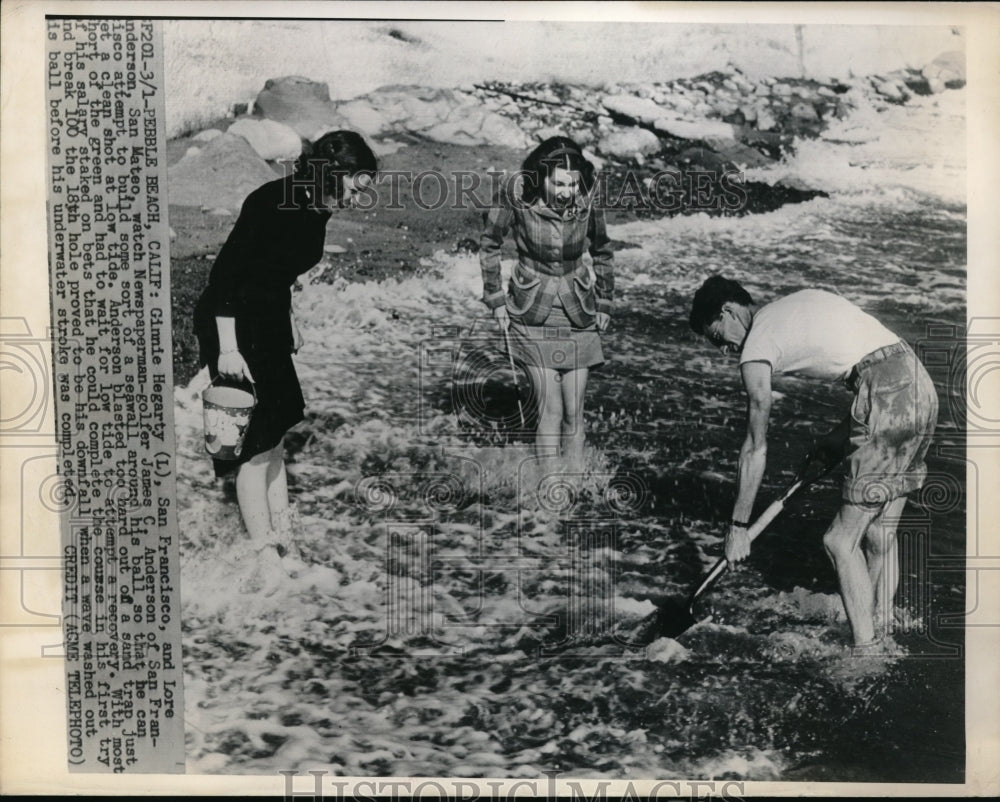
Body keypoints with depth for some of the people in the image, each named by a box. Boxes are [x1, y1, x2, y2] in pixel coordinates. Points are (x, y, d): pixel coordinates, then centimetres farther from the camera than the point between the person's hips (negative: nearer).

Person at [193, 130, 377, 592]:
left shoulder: (316, 211, 3)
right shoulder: (270, 203, -23)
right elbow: (226, 271, -25)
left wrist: (287, 320, 22)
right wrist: (227, 348, -27)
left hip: (268, 323, 9)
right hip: (232, 324, -9)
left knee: (274, 433, 14)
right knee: (255, 438, -6)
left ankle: (280, 535, 27)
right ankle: (263, 557, 3)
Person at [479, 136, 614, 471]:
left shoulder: (586, 200, -9)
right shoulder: (516, 194, -16)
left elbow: (601, 251, 9)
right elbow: (489, 245, 1)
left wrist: (604, 303, 10)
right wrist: (495, 299, 0)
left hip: (578, 314, 2)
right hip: (533, 313, -2)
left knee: (573, 411, 2)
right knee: (550, 409, -6)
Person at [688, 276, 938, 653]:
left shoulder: (756, 349, -1)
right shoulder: (805, 298, 21)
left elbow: (755, 449, 1)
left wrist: (738, 527, 8)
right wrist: (842, 434, 20)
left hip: (889, 401, -9)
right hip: (920, 383, 9)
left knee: (842, 541, 0)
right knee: (880, 535, 17)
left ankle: (867, 652, 6)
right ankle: (881, 642, 28)